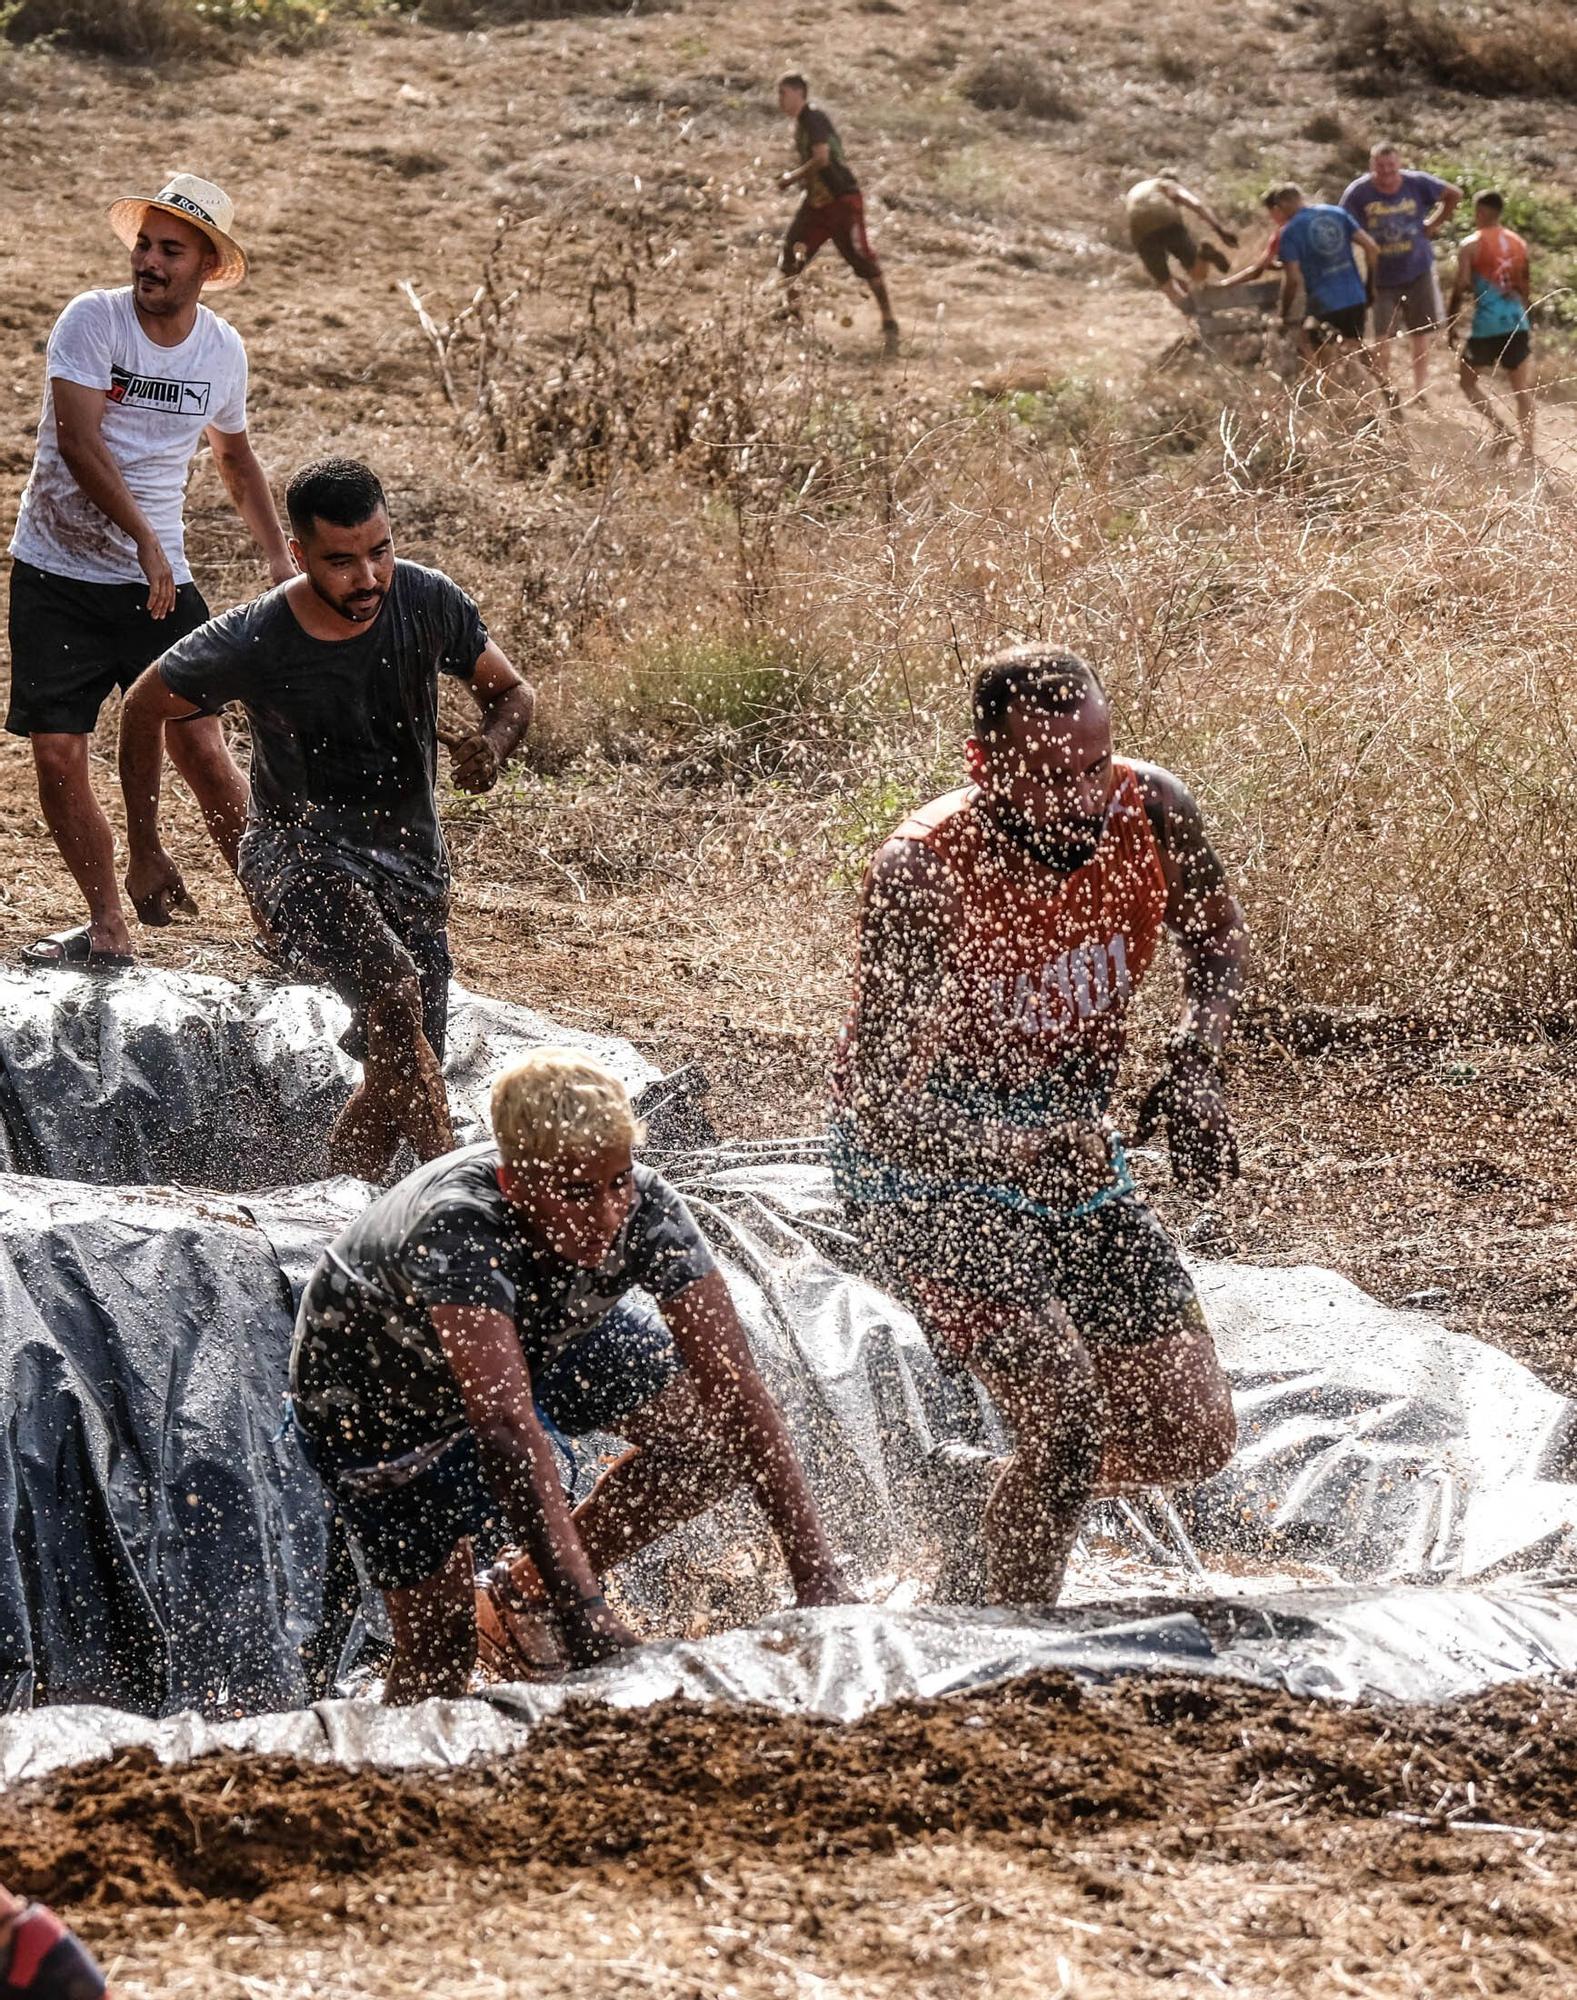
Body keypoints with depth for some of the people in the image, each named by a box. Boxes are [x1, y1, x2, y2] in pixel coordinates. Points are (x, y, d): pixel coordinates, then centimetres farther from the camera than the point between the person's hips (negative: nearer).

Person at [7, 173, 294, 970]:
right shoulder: (90, 320, -11)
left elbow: (235, 459, 21)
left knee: (201, 749, -6)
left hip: (160, 580, 2)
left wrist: (279, 556, 14)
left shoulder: (223, 351, 2)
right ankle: (107, 926, 10)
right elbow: (78, 441, -21)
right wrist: (143, 537, -30)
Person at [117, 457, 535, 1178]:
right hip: (298, 853, -4)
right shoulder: (249, 643, -19)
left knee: (397, 1085, 4)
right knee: (393, 986, -33)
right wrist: (144, 853, 3)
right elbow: (146, 709, 0)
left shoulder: (428, 601, -12)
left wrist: (492, 745, -19)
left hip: (409, 864, 4)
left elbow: (511, 693, 5)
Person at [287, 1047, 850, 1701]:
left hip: (547, 1328, 4)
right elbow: (505, 1426, -52)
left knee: (715, 1432, -14)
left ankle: (532, 1590, 5)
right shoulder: (458, 1229, -44)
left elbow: (735, 1386, -32)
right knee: (440, 1651, -8)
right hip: (374, 1384, -4)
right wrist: (583, 1613, -60)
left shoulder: (645, 1208, -31)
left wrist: (816, 1573, -39)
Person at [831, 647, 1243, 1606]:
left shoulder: (1151, 811, -15)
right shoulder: (921, 876, -30)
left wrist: (1198, 1061, -10)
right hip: (930, 1167, -6)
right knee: (1070, 1422, -21)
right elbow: (880, 1107, -31)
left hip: (1071, 1149, 6)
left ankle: (988, 1504, 32)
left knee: (1193, 1440, 6)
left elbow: (1218, 935, 9)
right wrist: (1011, 1149, -49)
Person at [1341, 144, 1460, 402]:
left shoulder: (1417, 184, -7)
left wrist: (1434, 224, 4)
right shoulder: (1358, 192, -13)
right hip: (1382, 277, -2)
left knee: (1421, 336, 10)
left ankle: (1420, 391, 23)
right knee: (1382, 339, -7)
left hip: (1418, 272, 2)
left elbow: (1454, 194, 9)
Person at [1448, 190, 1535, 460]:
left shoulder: (1472, 245, -5)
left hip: (1487, 326, -4)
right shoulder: (1519, 244, 10)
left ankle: (1500, 429, -5)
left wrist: (1452, 324, 0)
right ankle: (1528, 449, 3)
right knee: (1522, 389, 10)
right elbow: (1526, 288, 15)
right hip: (1518, 324, 4)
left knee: (1467, 379, 14)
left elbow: (1460, 288, -9)